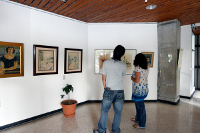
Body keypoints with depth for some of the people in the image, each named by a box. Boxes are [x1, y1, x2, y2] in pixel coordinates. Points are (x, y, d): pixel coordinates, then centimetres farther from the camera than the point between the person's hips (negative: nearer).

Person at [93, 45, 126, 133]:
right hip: (120, 92, 1)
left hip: (108, 91, 0)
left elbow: (103, 78, -1)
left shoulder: (106, 63, -7)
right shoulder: (123, 65, -6)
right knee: (118, 113, 17)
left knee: (104, 111, 17)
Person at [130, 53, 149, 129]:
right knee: (138, 105, 24)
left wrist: (132, 78, -5)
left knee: (141, 106, 5)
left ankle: (142, 125, 21)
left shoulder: (138, 68, -20)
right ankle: (137, 118, 42)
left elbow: (137, 81, -23)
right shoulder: (146, 68, 6)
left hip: (139, 90, -9)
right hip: (144, 89, 9)